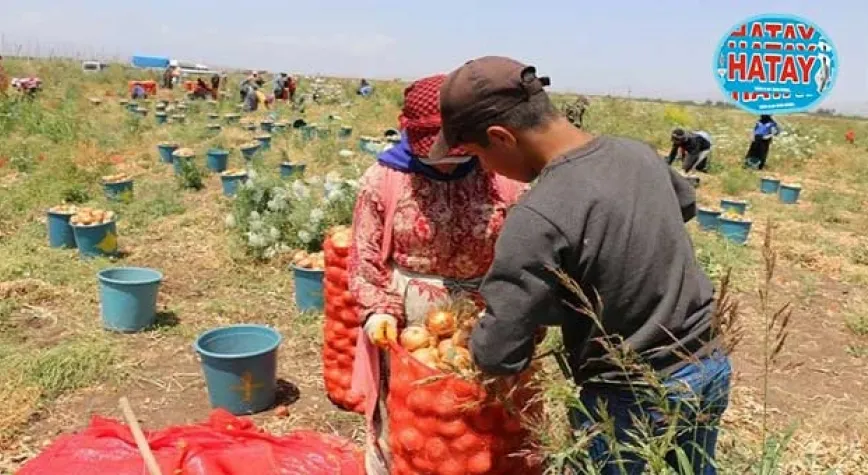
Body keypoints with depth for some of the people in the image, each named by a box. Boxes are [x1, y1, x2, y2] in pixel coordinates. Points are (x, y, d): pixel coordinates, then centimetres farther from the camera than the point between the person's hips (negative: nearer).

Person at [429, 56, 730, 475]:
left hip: (630, 401, -7)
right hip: (709, 369, 7)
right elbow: (686, 202, 19)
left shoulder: (538, 218, -28)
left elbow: (496, 357, -23)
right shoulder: (639, 153, -5)